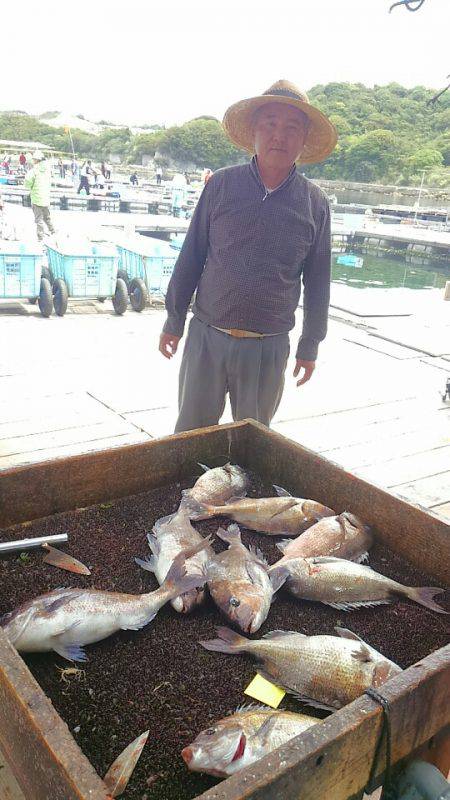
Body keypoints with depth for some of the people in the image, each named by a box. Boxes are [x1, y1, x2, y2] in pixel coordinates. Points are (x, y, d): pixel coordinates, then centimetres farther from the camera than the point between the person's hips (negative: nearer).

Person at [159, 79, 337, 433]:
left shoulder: (315, 202, 0)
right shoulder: (221, 185, -2)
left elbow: (317, 281, 6)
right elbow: (191, 257, 4)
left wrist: (310, 347, 8)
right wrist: (173, 322, 6)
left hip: (269, 348, 1)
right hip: (207, 337, 0)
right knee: (191, 434, 11)